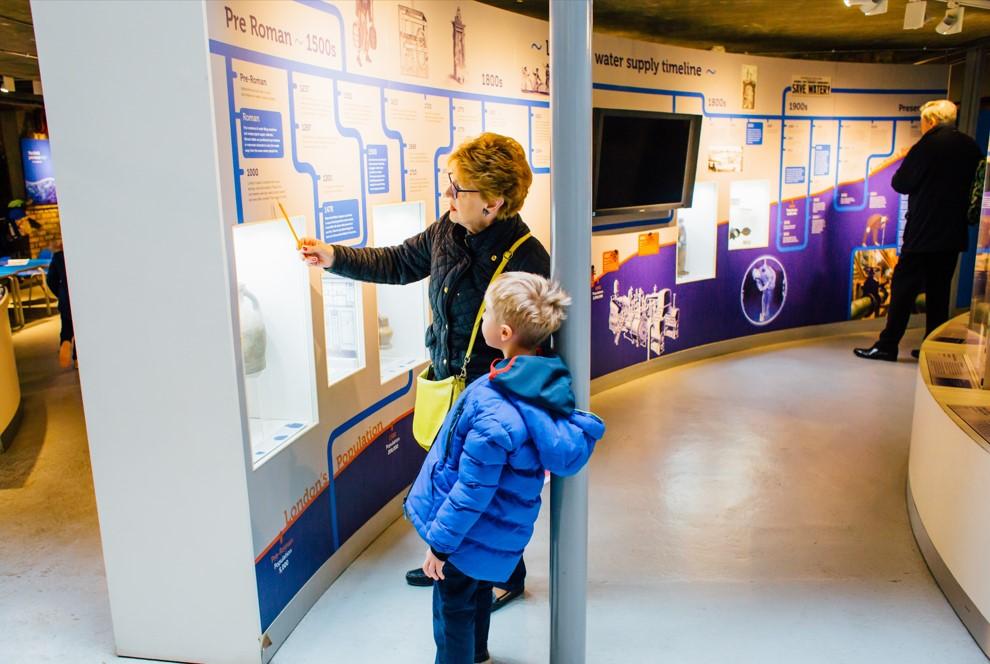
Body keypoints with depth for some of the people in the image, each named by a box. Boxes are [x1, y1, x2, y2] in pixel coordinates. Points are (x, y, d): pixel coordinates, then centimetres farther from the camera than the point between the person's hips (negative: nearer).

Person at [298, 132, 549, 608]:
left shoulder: (526, 258, -26)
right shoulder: (446, 230, -4)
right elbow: (398, 264, 12)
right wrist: (335, 258, 4)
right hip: (447, 387, 7)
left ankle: (508, 576, 39)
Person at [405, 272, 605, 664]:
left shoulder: (495, 411, -36)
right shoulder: (548, 383, -11)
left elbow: (471, 490, -27)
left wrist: (440, 542, -15)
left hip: (471, 533, -9)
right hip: (497, 529, 9)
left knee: (453, 610, 14)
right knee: (478, 590, 31)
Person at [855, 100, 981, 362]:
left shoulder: (927, 146, -12)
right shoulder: (971, 147, 7)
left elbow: (900, 184, -10)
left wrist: (907, 161, 6)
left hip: (924, 232, -6)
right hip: (954, 234, 6)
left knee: (904, 286, -2)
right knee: (939, 290, 12)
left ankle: (887, 345, -1)